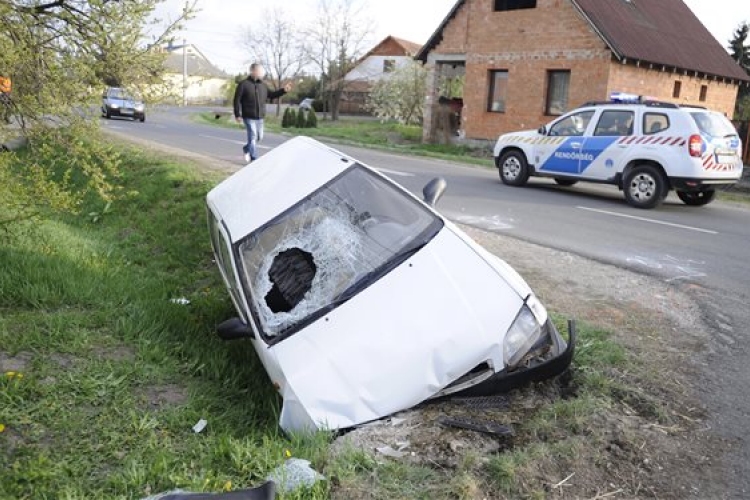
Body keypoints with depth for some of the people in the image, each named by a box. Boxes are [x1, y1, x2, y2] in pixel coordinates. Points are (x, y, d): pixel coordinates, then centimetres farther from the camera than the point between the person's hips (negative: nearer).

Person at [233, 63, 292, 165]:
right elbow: (237, 100, -9)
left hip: (260, 117, 6)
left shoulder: (263, 85, 10)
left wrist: (283, 90, 7)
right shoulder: (243, 84, -8)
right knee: (253, 137, -8)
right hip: (249, 117, -6)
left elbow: (271, 95, 18)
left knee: (259, 137, 13)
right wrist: (237, 115, -12)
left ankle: (247, 149, 38)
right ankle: (254, 160, -2)